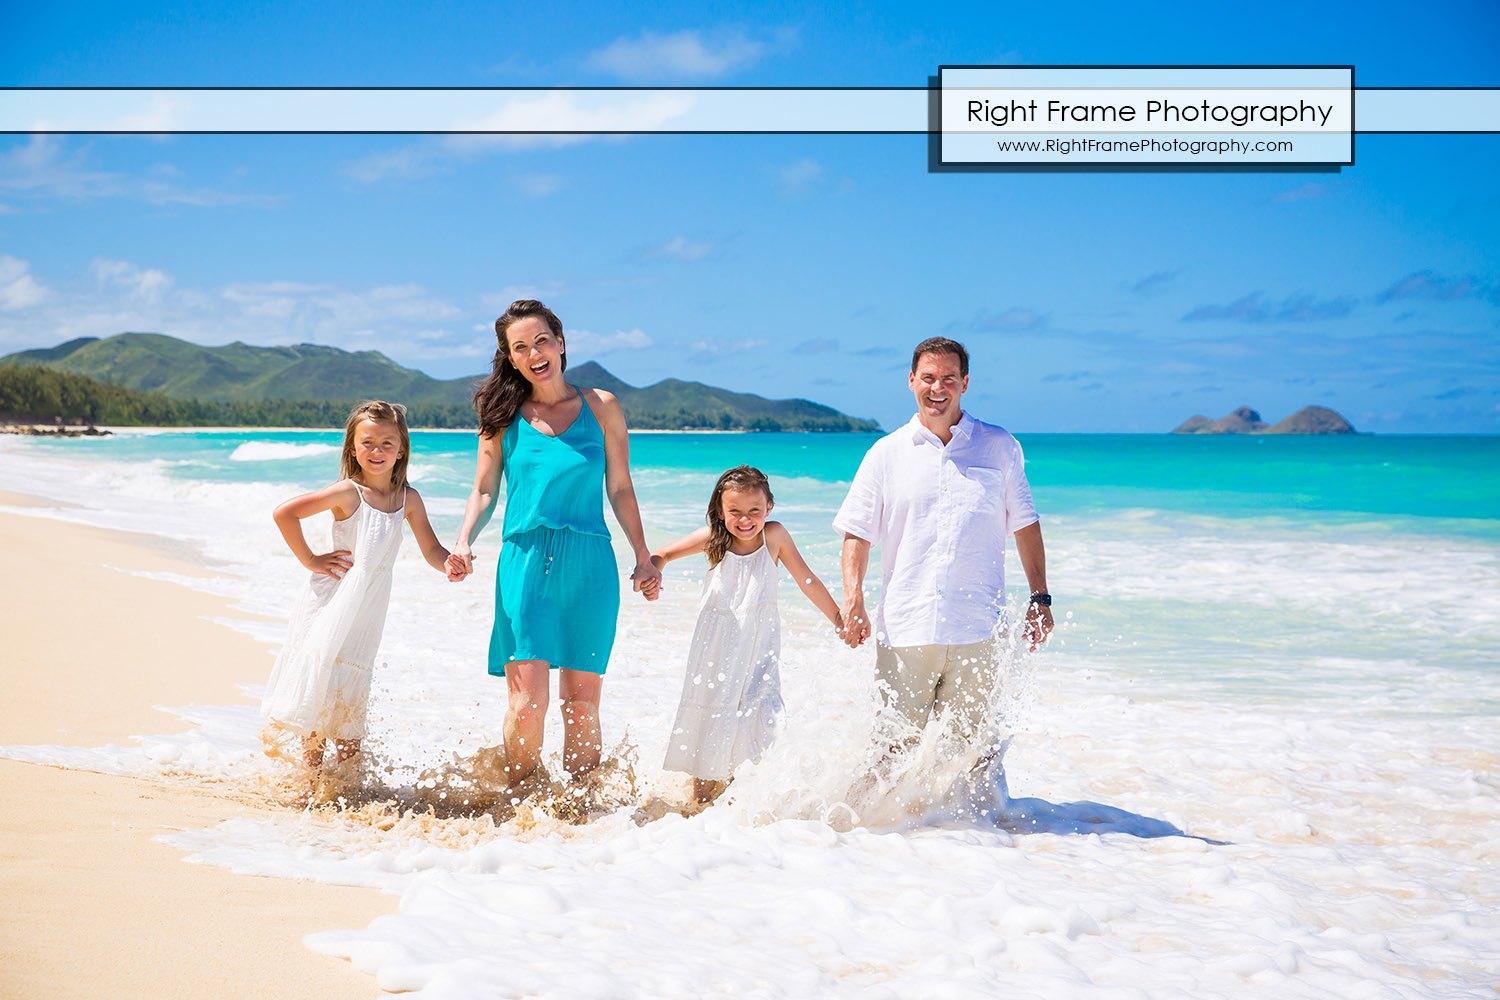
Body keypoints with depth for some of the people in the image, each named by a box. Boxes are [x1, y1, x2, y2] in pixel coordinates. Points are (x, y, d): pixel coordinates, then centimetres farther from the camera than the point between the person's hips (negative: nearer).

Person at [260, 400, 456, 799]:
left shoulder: (408, 499, 4)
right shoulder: (349, 493, -11)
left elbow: (431, 549, 8)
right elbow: (284, 513, -15)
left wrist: (450, 563, -14)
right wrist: (310, 560, -11)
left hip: (367, 616, 4)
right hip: (329, 606, -4)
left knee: (350, 699, 7)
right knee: (319, 691, -2)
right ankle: (313, 781, 7)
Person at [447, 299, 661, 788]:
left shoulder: (601, 407, 8)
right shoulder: (503, 417, 9)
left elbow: (620, 490, 11)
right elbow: (483, 492, 12)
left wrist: (644, 559, 9)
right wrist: (463, 543, -5)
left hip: (589, 565, 1)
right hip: (525, 563, 0)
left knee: (582, 702, 3)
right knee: (528, 700, -11)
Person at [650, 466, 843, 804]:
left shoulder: (774, 536, -5)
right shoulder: (713, 538, -6)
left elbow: (808, 581, 4)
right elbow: (663, 554, 3)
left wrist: (839, 620, 8)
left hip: (759, 652, -1)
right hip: (716, 651, 1)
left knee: (763, 723, -16)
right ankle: (701, 803, 23)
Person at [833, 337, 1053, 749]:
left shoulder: (999, 447, 9)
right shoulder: (886, 453, 9)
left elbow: (1025, 524, 15)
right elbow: (857, 533, 9)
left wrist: (1040, 599, 10)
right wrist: (852, 599, -6)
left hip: (977, 632, 0)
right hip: (904, 633, 0)